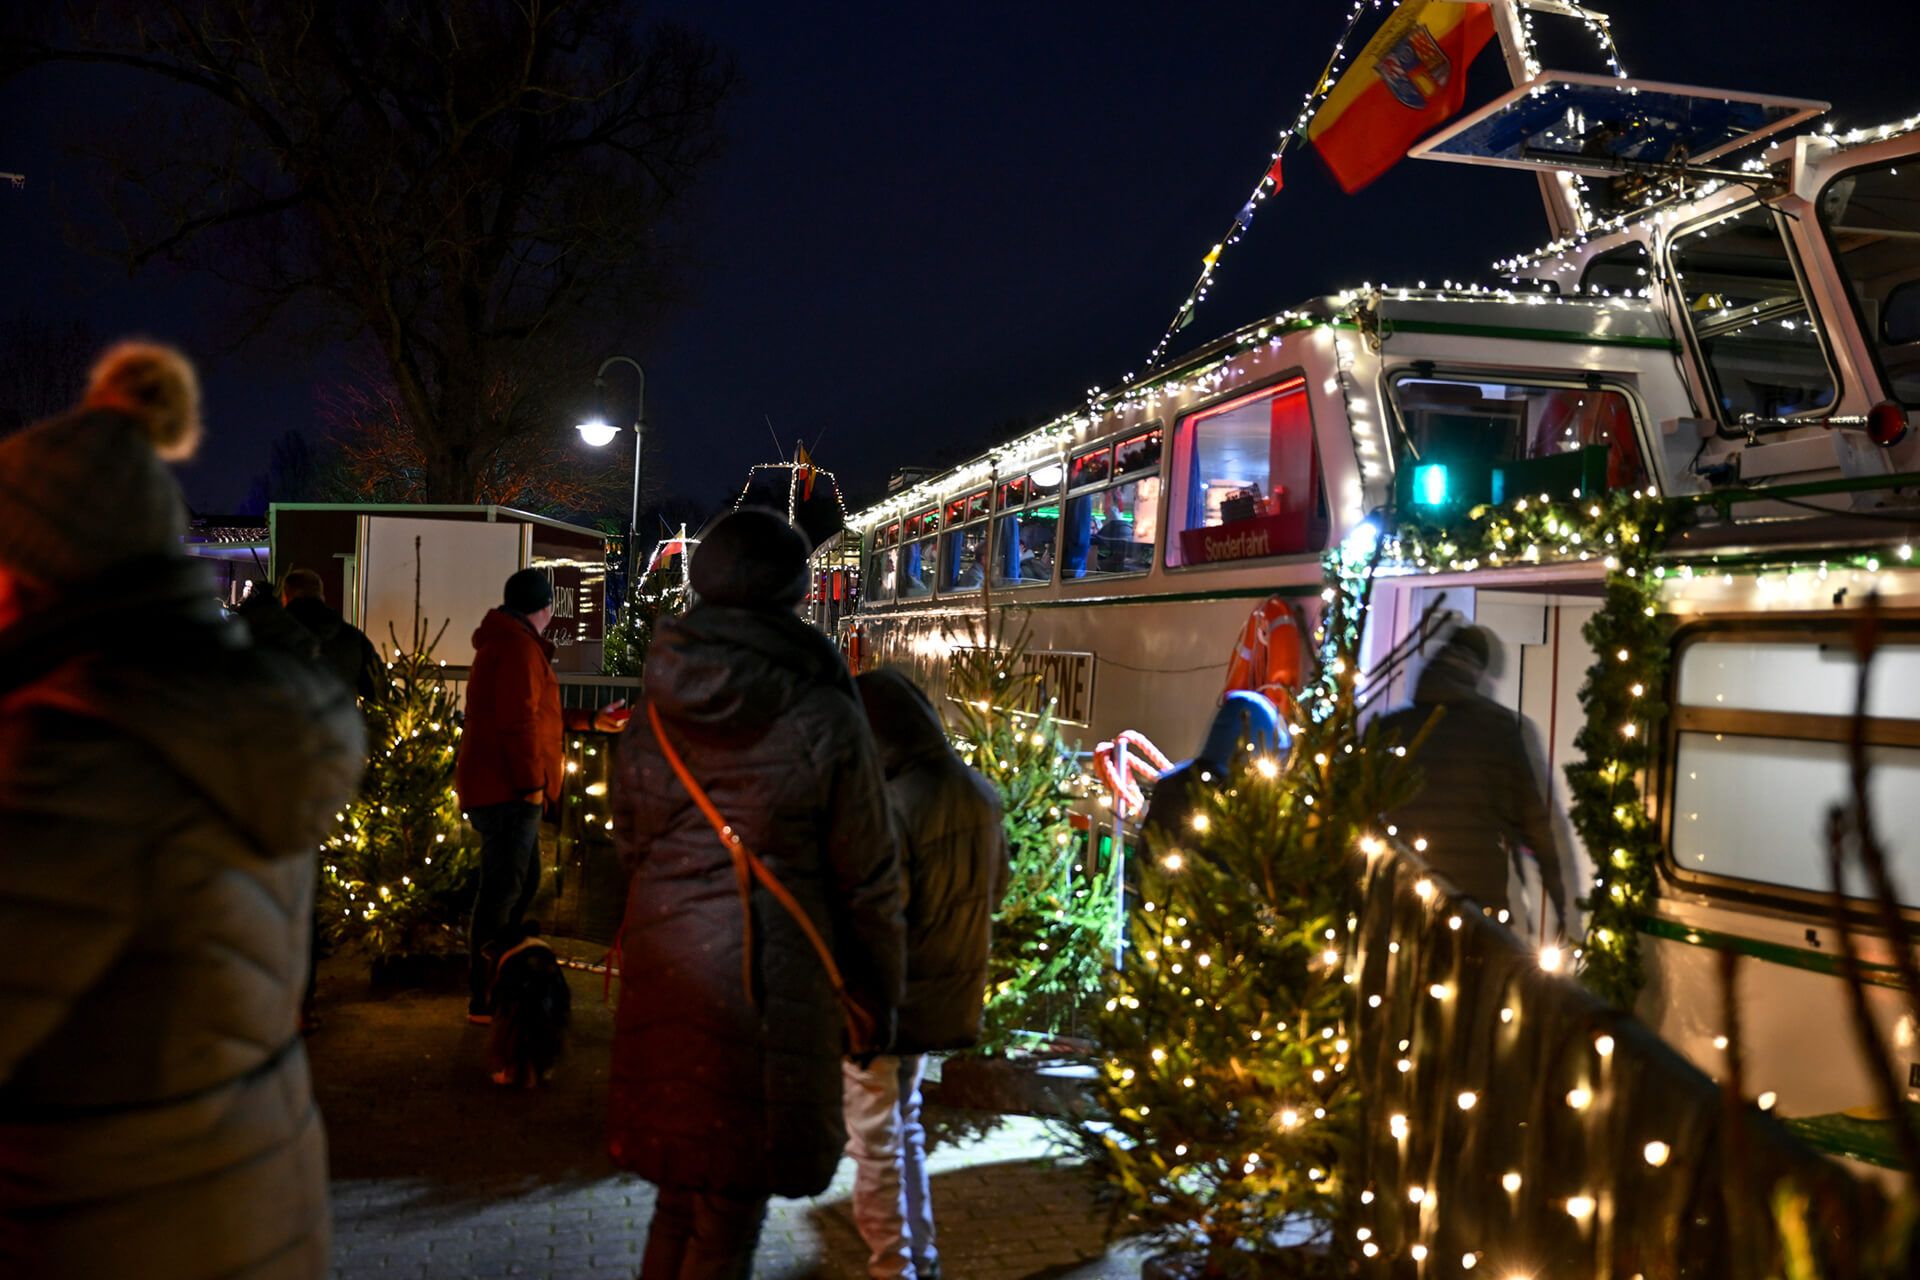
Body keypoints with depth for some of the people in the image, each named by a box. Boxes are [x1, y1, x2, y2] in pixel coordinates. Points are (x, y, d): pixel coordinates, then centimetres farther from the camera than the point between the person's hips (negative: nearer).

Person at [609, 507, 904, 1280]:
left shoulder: (657, 713, 2)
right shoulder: (823, 718, -12)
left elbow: (627, 841, 10)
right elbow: (867, 879, -6)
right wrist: (881, 993, 7)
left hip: (664, 979, 5)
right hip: (769, 985, -5)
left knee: (678, 1199, 21)